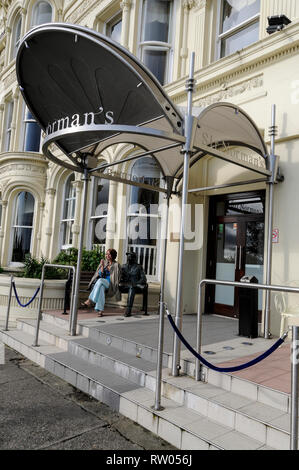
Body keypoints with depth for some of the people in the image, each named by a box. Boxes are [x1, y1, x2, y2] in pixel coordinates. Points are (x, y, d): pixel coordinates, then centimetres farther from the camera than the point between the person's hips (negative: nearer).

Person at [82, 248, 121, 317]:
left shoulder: (116, 265, 3)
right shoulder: (104, 262, 17)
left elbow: (116, 278, 1)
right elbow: (101, 275, 6)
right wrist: (102, 266, -5)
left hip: (110, 284, -3)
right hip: (102, 283, 3)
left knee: (100, 280, -35)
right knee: (101, 287, -36)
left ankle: (90, 301, -39)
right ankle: (100, 310, -43)